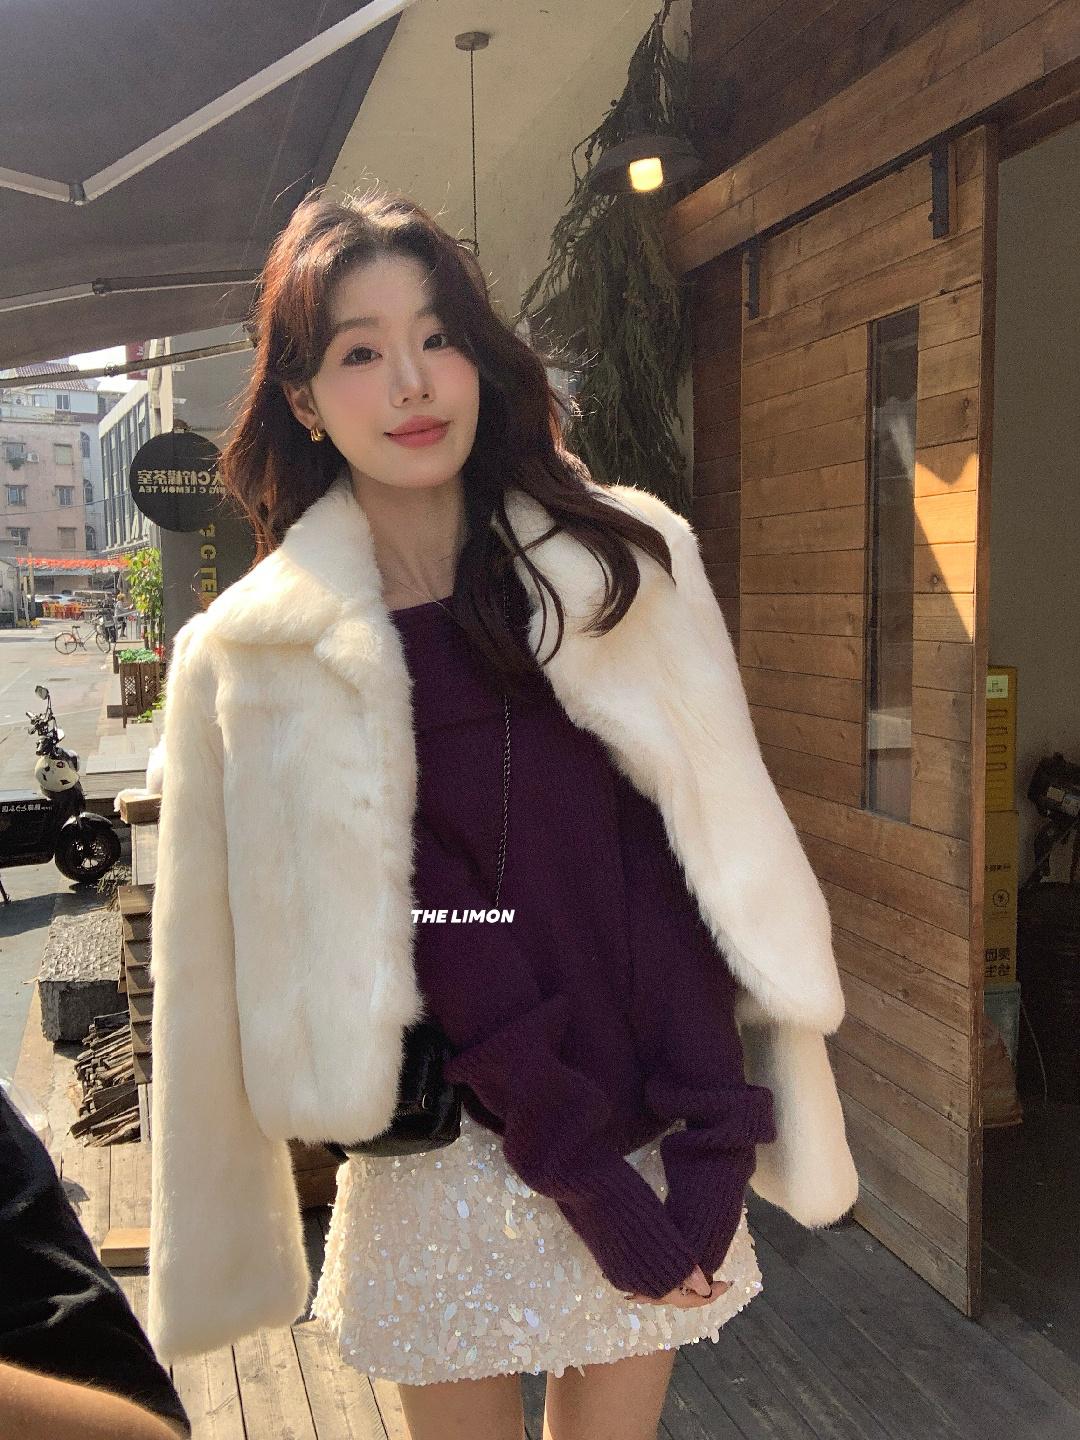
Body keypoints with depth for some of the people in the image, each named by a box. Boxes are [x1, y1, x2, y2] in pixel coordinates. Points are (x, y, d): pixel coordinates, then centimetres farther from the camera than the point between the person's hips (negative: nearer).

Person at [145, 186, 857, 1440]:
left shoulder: (626, 565, -3)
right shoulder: (262, 660, -6)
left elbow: (708, 857, -4)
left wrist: (709, 1141, -11)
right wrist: (593, 1186, -14)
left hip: (659, 1154, 2)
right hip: (449, 1178, -1)